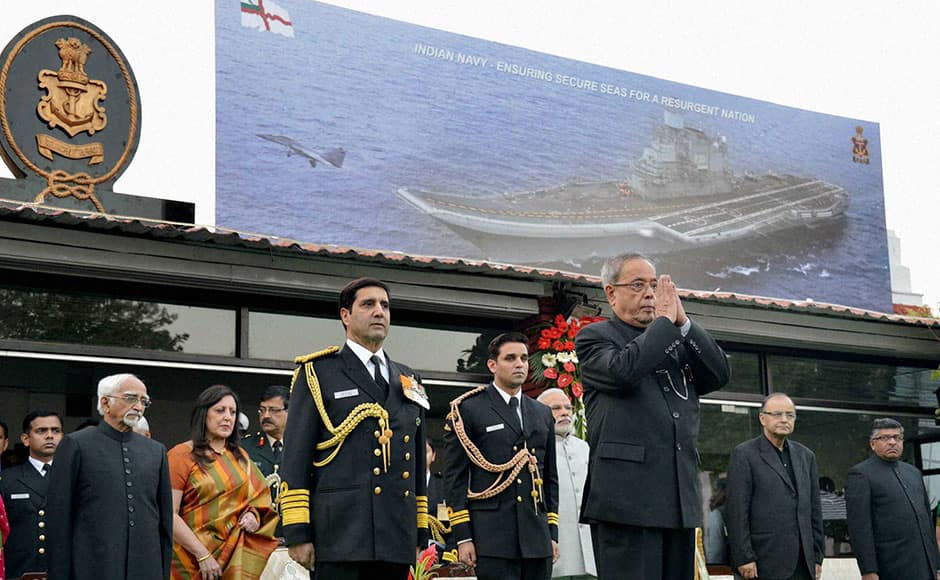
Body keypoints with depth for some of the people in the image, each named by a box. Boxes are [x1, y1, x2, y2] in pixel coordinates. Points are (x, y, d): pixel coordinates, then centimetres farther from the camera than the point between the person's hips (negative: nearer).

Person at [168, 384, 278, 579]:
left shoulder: (240, 456, 13)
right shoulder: (181, 455, -5)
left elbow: (257, 498, 20)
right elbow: (169, 515, -12)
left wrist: (253, 515, -3)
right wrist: (203, 555, -17)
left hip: (238, 554, 5)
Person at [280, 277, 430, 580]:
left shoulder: (409, 381, 20)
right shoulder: (317, 374, 4)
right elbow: (295, 458, -2)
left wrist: (420, 532, 16)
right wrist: (297, 533, -9)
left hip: (397, 542, 5)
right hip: (341, 535, -5)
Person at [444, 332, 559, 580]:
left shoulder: (543, 414, 18)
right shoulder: (468, 410, 2)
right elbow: (455, 477, -2)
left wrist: (552, 533, 14)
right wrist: (462, 537, -8)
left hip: (537, 539, 5)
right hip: (493, 537, -5)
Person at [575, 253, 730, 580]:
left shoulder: (677, 341, 21)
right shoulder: (594, 338, 3)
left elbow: (720, 374, 9)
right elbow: (624, 369, -17)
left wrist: (683, 322, 2)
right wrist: (664, 320, -4)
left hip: (681, 502, 6)